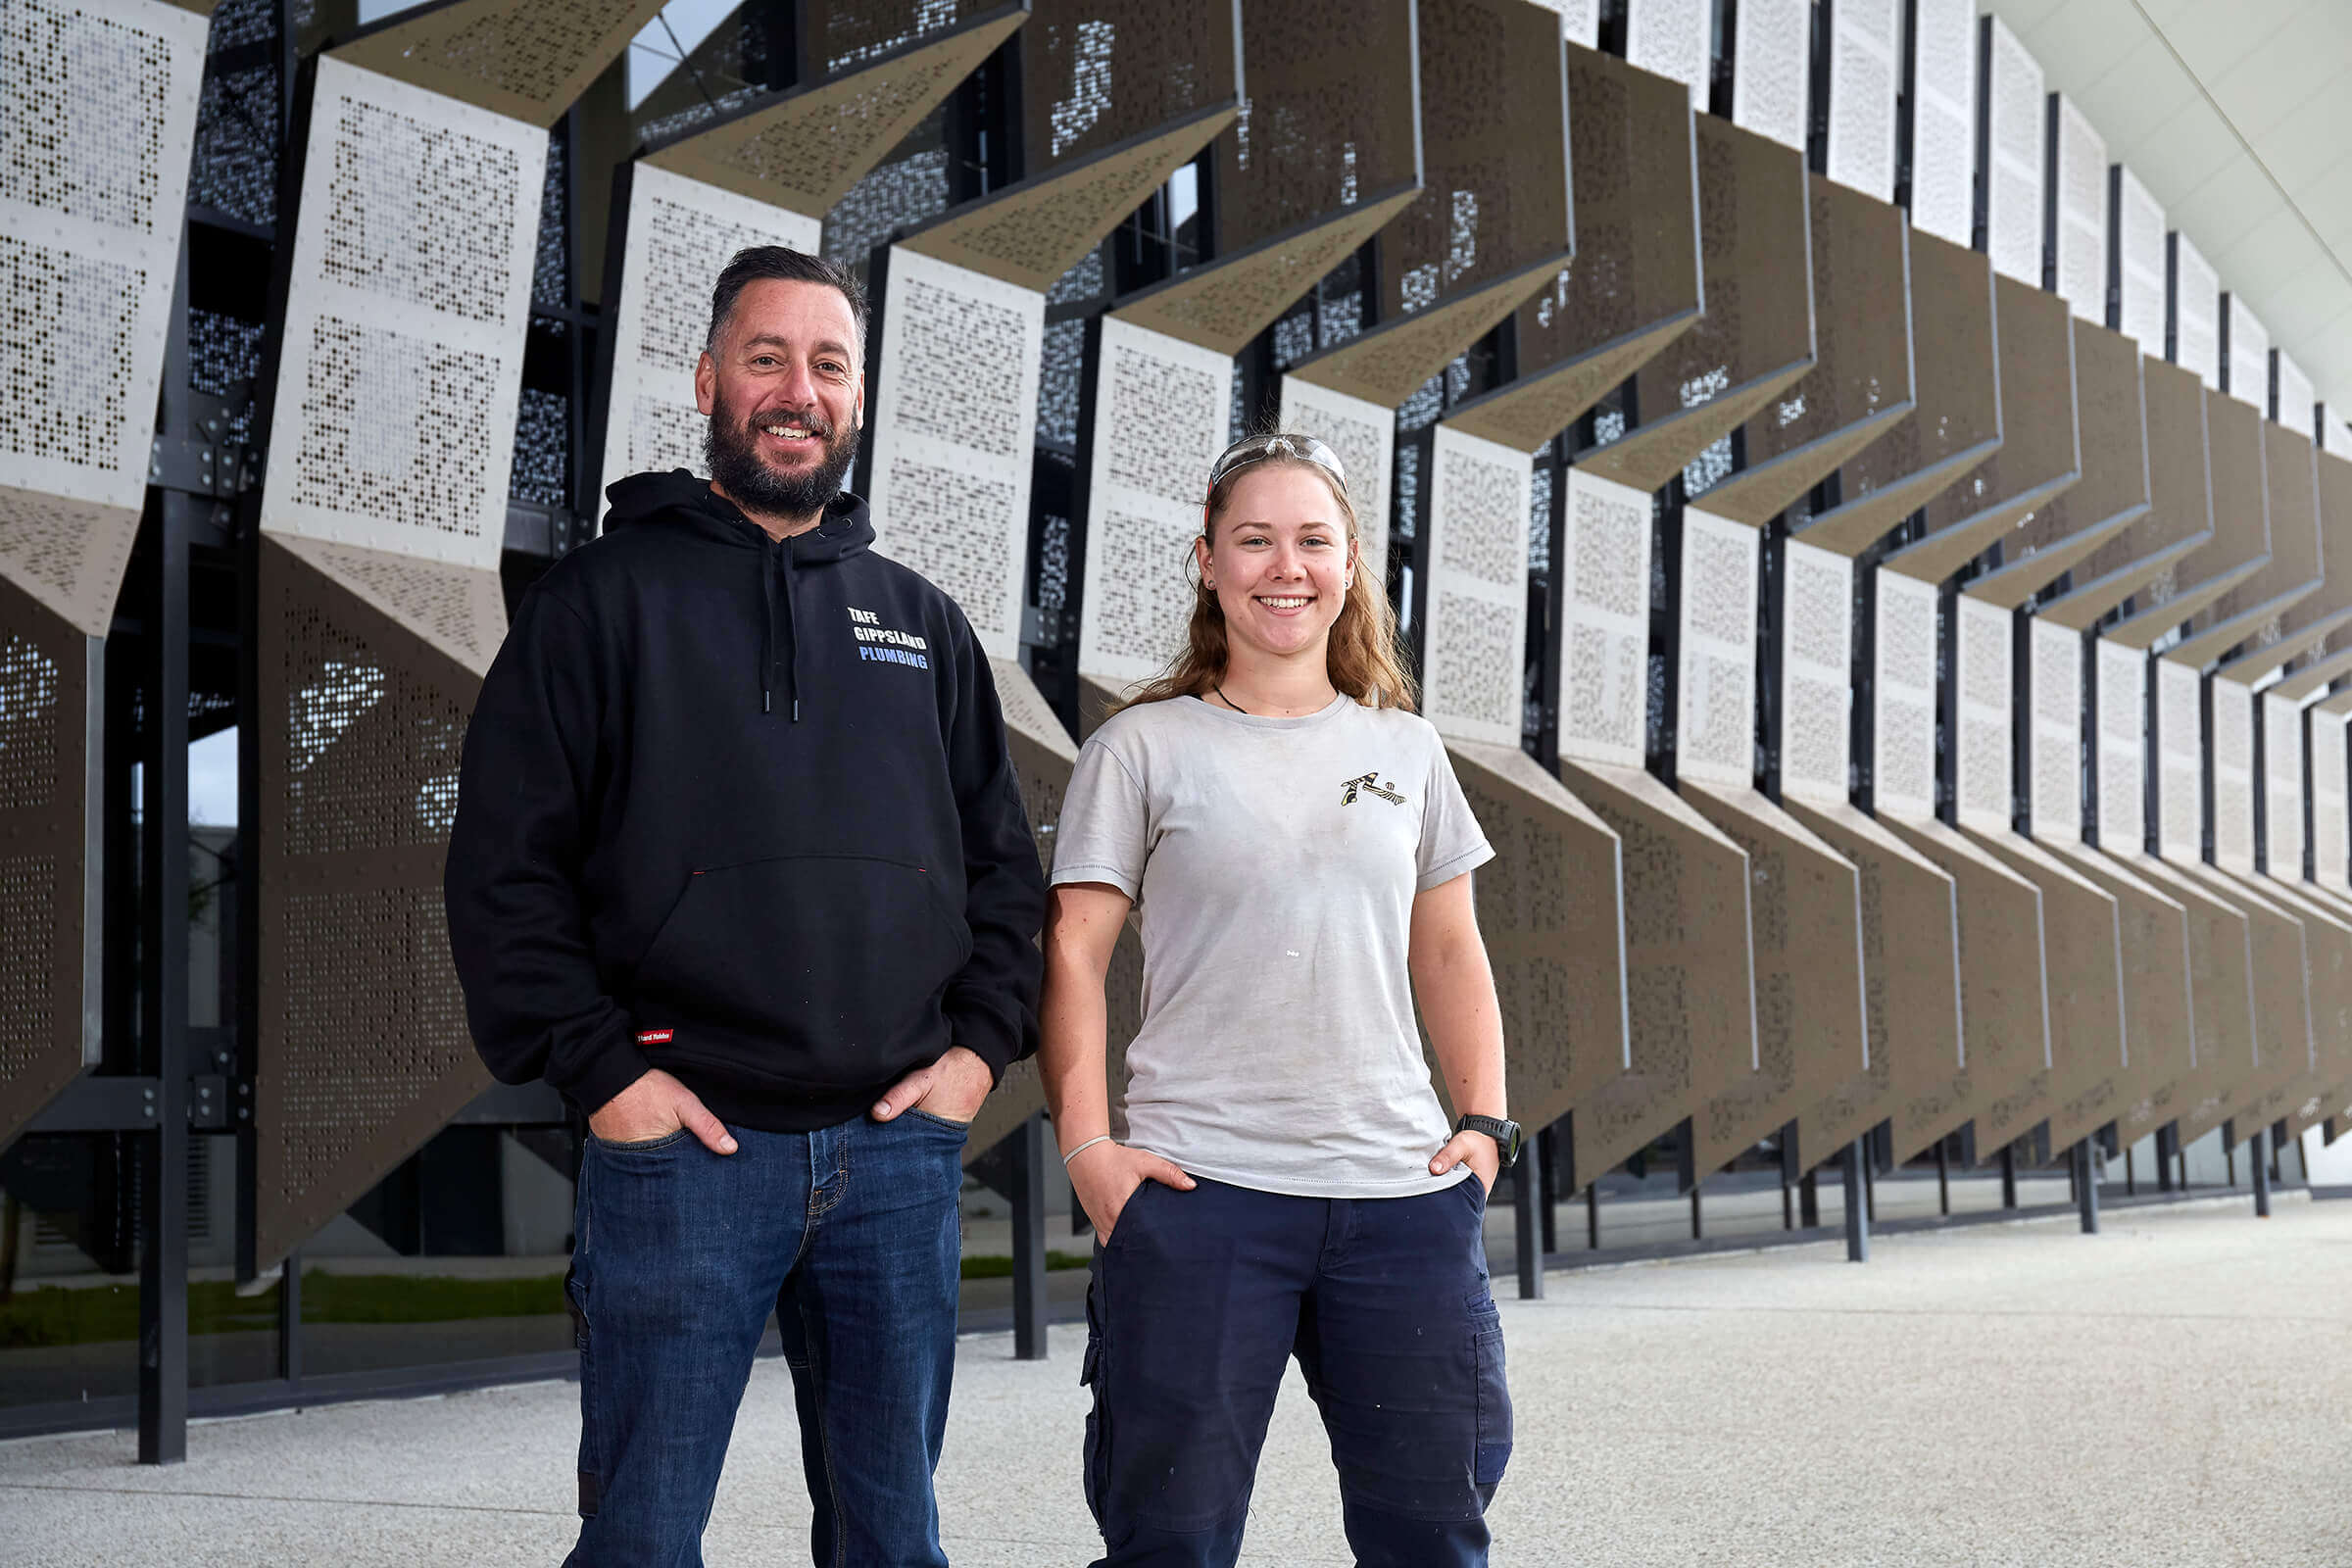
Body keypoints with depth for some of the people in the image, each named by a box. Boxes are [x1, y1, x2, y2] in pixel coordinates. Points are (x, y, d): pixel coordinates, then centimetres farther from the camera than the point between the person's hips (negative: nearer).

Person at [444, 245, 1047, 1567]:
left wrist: (983, 1041, 3)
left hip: (900, 1146, 4)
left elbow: (1005, 863, 17)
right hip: (685, 1141, -3)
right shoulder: (606, 598, 4)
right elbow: (505, 865, -2)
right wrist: (598, 1067, -10)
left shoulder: (923, 622, 15)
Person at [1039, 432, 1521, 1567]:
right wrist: (1086, 1144, -10)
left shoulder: (1406, 749, 15)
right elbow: (1073, 953, 0)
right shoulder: (1144, 748, 4)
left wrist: (1485, 1121, 7)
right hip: (1199, 1185, -3)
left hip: (1402, 1184, 3)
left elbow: (1448, 955, 18)